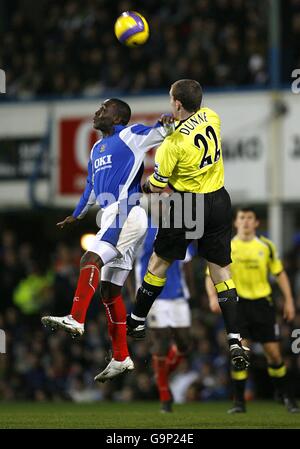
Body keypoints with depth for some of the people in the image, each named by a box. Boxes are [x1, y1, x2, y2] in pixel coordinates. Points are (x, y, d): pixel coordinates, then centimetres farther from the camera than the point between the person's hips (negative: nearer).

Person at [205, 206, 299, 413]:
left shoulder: (266, 246, 4)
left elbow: (280, 273, 11)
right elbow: (211, 275, 2)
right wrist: (213, 297, -16)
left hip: (263, 303, 1)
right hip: (238, 303, -1)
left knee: (274, 353, 1)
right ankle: (239, 401, -3)